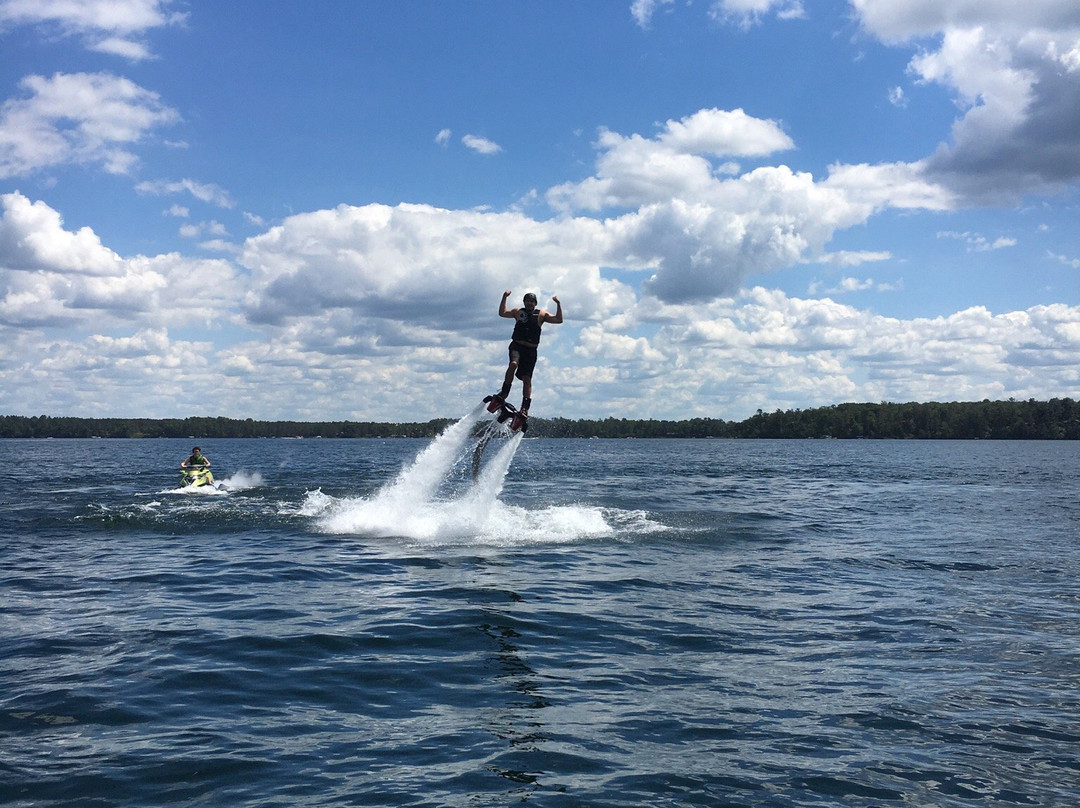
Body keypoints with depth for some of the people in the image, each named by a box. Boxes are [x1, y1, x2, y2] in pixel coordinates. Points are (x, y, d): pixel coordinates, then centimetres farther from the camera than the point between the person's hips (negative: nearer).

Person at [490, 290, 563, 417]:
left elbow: (559, 320, 0)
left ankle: (525, 407, -8)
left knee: (527, 378, -6)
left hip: (531, 350, 0)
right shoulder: (518, 312, 11)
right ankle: (504, 393, -25)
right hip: (516, 346, 0)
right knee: (513, 364, -31)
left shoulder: (541, 314, 8)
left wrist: (558, 304, -9)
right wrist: (504, 298, 0)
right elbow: (502, 313, 8)